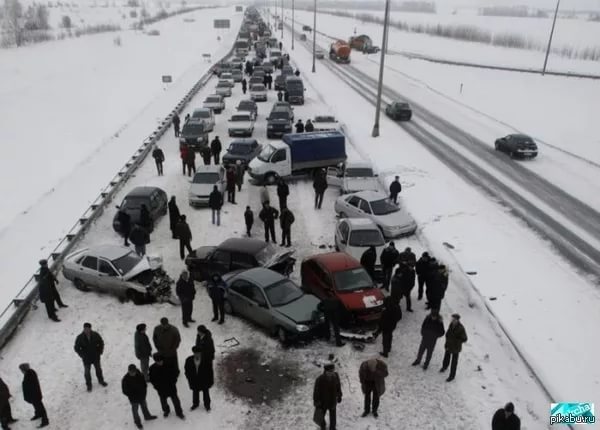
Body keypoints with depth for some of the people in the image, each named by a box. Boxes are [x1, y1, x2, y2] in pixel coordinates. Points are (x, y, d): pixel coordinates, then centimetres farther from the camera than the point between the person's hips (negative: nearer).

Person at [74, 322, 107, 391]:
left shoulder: (95, 335, -14)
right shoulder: (80, 338, -18)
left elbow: (101, 342, 3)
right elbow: (76, 348, -5)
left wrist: (100, 351, -5)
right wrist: (82, 354, -13)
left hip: (96, 357, 1)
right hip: (86, 358, -1)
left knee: (98, 369, 19)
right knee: (87, 371, 13)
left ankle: (101, 380, 42)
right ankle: (89, 384, 34)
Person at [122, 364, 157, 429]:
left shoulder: (140, 375, -15)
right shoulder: (125, 379, -27)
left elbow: (144, 383, 2)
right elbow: (125, 391, -19)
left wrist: (144, 391, -7)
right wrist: (132, 396, -21)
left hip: (142, 396, 4)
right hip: (134, 399, -4)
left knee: (144, 406, 25)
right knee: (135, 409, 16)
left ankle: (147, 416, 50)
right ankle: (137, 422, 40)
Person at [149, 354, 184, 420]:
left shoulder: (169, 365, -18)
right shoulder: (152, 368, -16)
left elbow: (176, 371, -4)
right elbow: (151, 379, -3)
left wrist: (173, 380, -10)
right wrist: (156, 386, -12)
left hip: (171, 387, -1)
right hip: (161, 389, 1)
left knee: (175, 400, 11)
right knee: (163, 401, 22)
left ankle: (179, 412, 32)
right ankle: (166, 411, 50)